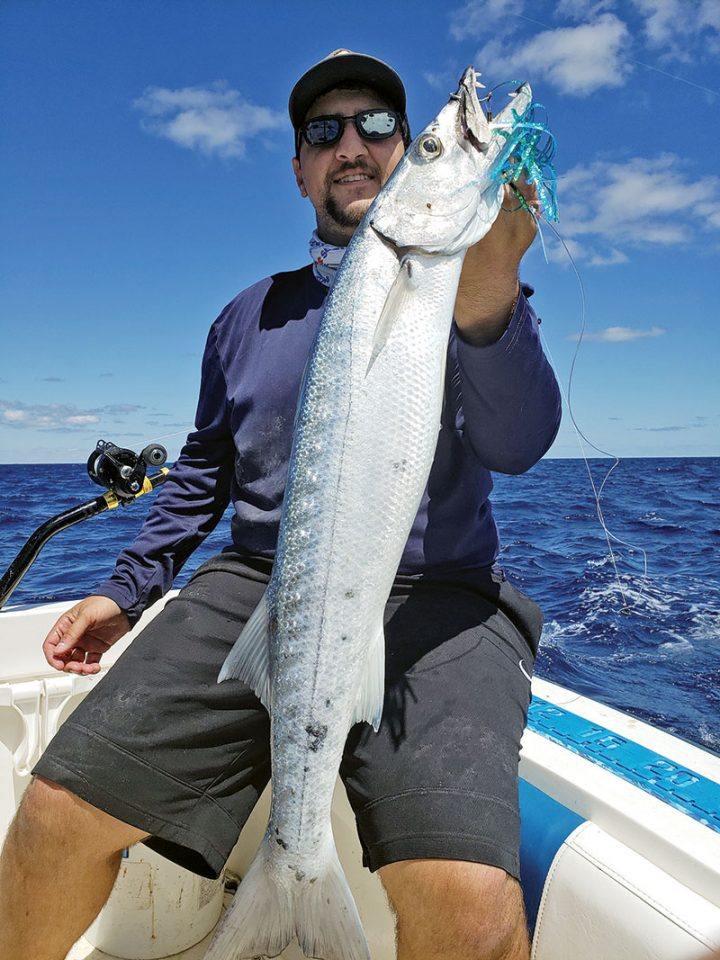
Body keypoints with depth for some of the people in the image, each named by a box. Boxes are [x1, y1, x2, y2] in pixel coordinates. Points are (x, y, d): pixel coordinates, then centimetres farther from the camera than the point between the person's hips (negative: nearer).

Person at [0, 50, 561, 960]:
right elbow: (205, 467, 24)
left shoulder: (479, 295, 7)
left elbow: (515, 444, -11)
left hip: (430, 602, -2)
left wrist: (486, 299, -29)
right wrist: (128, 586, 15)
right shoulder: (250, 314, 19)